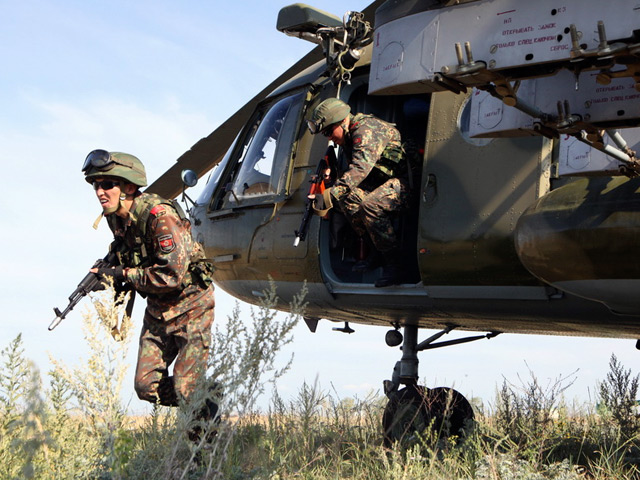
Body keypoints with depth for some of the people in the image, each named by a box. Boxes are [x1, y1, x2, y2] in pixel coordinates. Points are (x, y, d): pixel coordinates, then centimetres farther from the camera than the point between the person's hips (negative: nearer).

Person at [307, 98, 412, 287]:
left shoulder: (367, 129, -19)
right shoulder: (349, 137, 12)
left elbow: (361, 167, -33)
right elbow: (352, 174, 17)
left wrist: (332, 194, -41)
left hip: (404, 182, -10)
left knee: (370, 205, -33)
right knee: (346, 196, -9)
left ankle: (394, 264, -25)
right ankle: (375, 251, -4)